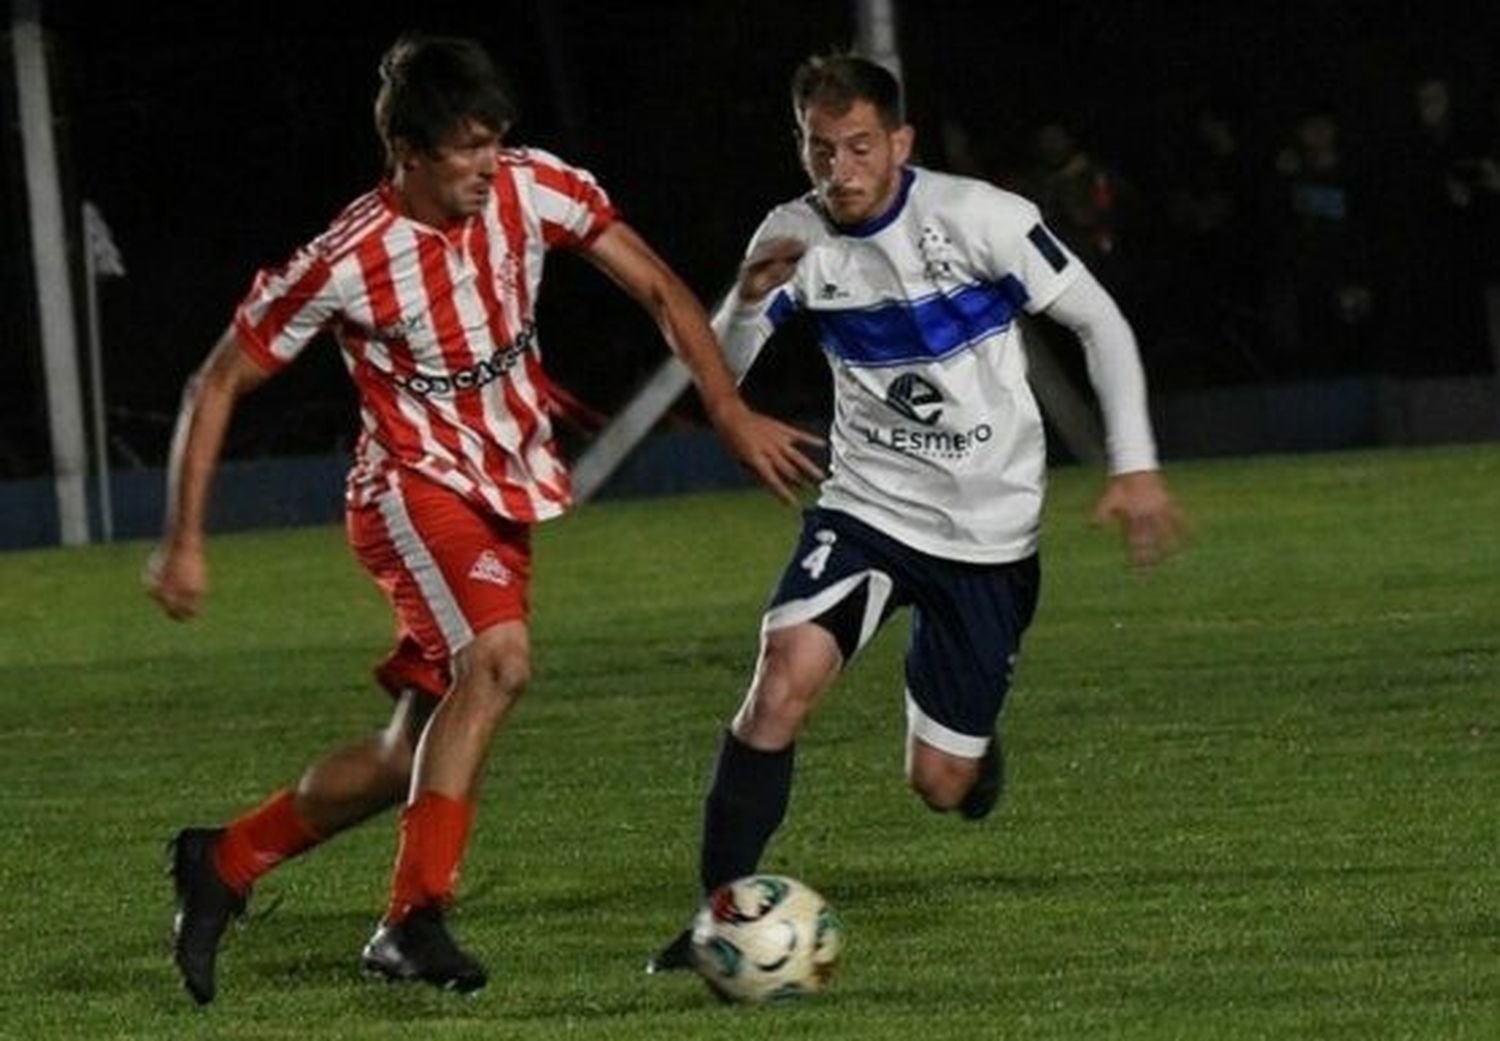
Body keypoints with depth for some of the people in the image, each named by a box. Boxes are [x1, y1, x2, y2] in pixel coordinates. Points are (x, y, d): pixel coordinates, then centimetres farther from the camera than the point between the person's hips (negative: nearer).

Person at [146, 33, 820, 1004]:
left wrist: (733, 415, -10)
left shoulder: (533, 189, -8)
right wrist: (186, 543, -10)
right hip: (414, 489, -6)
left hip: (507, 497, 6)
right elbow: (218, 386, -9)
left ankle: (224, 862, 25)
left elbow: (659, 288, 0)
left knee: (418, 755, 6)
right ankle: (418, 919, -30)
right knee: (498, 657, -32)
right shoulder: (345, 263, -19)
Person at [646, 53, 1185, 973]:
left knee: (943, 787, 3)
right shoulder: (796, 238, -6)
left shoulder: (978, 219, -15)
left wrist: (1135, 465, -14)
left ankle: (975, 733, 42)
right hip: (867, 507, 2)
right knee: (784, 677, -26)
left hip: (989, 531, -2)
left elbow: (1102, 323, -7)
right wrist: (751, 301, -23)